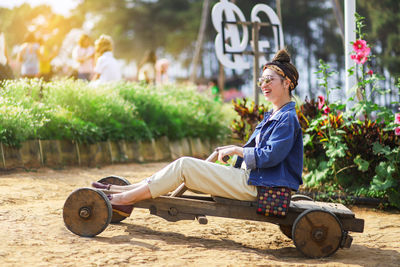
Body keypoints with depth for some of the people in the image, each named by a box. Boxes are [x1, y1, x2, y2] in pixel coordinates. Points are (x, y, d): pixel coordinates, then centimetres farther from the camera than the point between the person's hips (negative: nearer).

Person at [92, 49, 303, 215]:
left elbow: (270, 157, -21)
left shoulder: (287, 118, -12)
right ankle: (124, 192, 3)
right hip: (249, 178, 9)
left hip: (254, 187, -9)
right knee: (185, 165, 2)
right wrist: (230, 150, 9)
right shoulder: (272, 116, 18)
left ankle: (124, 198, -9)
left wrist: (236, 150, -11)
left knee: (184, 166, -13)